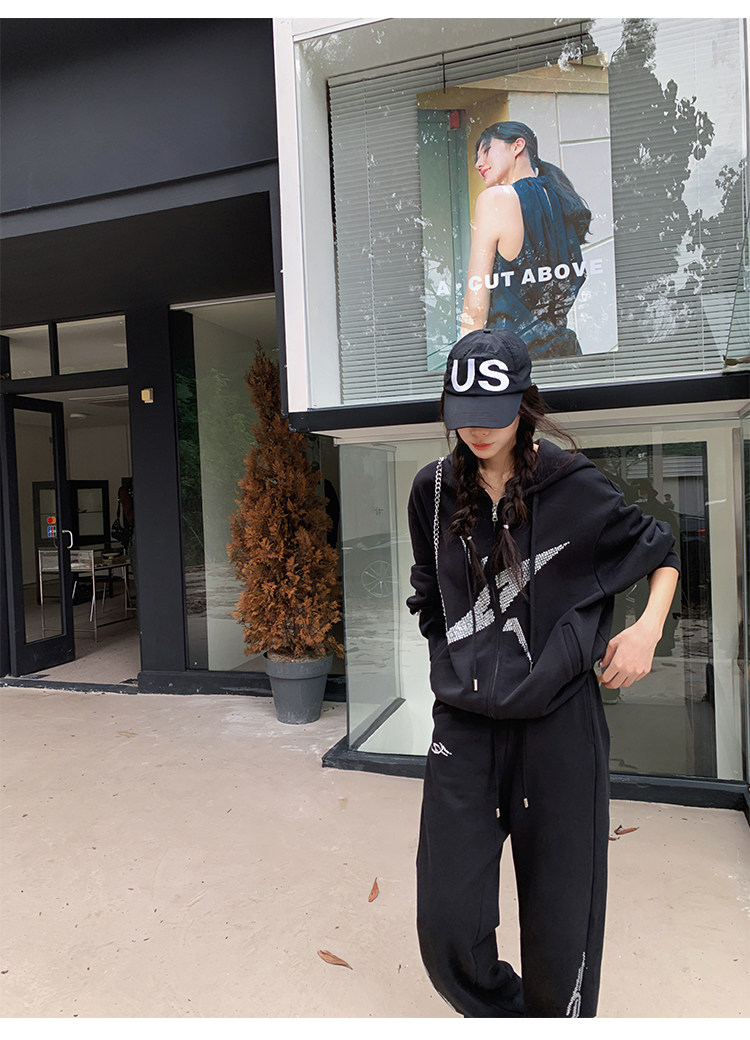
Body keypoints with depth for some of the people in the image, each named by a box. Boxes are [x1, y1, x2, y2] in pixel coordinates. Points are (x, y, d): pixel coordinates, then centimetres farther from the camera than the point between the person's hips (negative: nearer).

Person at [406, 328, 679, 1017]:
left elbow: (661, 550, 8)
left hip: (560, 722, -2)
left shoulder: (574, 487, -6)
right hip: (465, 727, 3)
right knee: (446, 928, 2)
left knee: (560, 923, 8)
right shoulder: (435, 492, 4)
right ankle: (502, 1014, 32)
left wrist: (648, 628, -7)